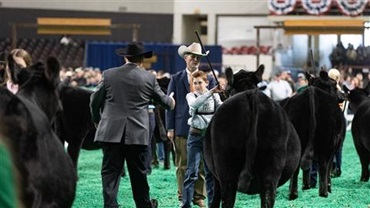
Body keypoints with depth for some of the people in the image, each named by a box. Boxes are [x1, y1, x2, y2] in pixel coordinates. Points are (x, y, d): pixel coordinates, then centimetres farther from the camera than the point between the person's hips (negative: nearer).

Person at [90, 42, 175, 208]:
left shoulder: (109, 74, 1)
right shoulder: (149, 78, 0)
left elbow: (94, 101, 6)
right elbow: (163, 100, 14)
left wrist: (97, 120, 24)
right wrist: (171, 101, 39)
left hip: (111, 132, 0)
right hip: (138, 134, 0)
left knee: (111, 172, 1)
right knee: (139, 173, 13)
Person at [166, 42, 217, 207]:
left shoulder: (209, 79, 8)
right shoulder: (176, 79, 6)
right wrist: (170, 128, -3)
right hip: (182, 128, -1)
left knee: (201, 165, 3)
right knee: (183, 165, 2)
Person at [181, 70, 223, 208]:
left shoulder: (215, 96, 7)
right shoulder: (191, 96, 0)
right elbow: (195, 104, -23)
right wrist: (211, 92, -32)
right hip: (196, 135, -2)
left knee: (211, 171, 7)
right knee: (192, 172, -6)